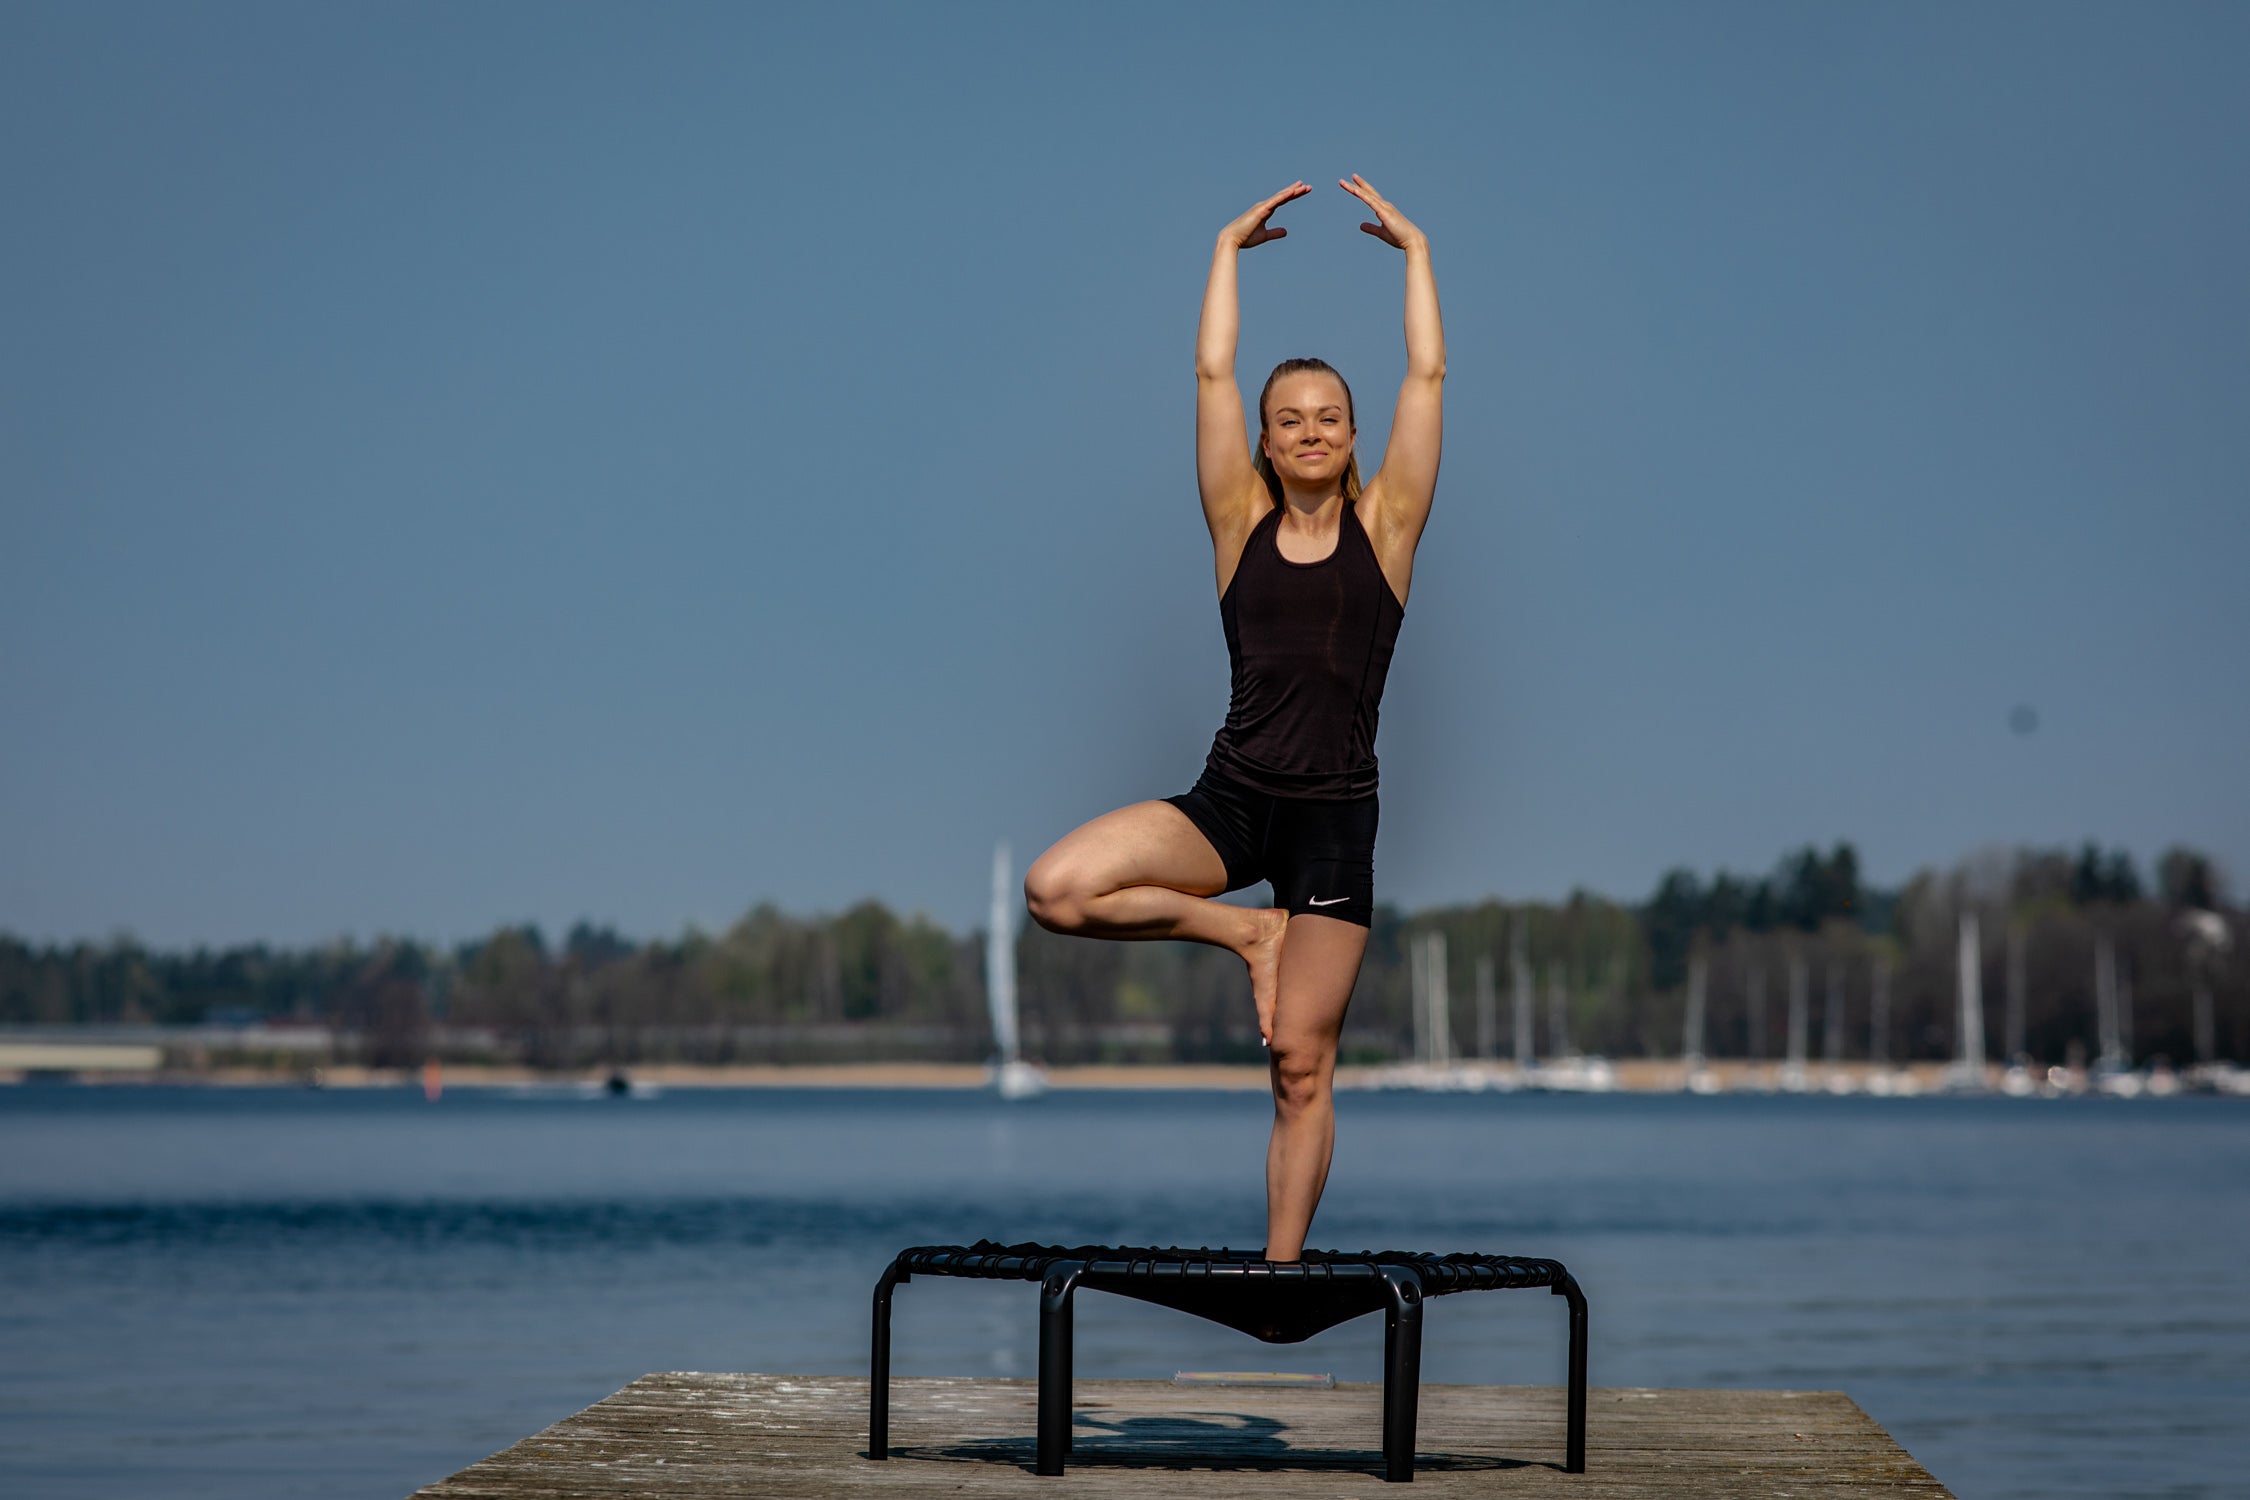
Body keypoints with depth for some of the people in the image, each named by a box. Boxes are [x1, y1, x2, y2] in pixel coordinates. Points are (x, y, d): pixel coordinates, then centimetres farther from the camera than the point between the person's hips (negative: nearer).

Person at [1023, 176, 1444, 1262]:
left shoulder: (1383, 528, 6)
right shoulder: (1242, 524, 8)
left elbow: (1428, 377, 3)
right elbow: (1212, 373, 5)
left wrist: (1415, 252, 9)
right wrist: (1229, 249, 11)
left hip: (1335, 815, -1)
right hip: (1228, 803, 2)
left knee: (1301, 1063, -2)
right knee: (1054, 889, -21)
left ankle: (1281, 1270, 7)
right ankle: (1242, 933, 1)